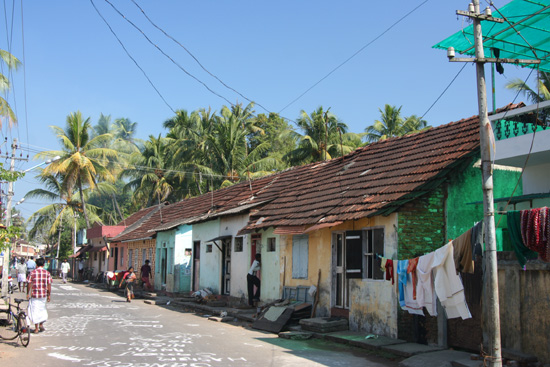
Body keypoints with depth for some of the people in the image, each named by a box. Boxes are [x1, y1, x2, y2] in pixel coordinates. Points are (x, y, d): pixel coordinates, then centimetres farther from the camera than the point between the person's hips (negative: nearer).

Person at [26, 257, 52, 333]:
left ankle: (36, 328, 6)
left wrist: (28, 293, 5)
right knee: (42, 309, 21)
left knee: (35, 310, 5)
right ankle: (41, 324, 15)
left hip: (34, 294, -2)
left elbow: (29, 284, -6)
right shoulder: (47, 273, -1)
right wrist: (49, 295, 5)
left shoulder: (33, 272, -5)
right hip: (44, 294, 2)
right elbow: (49, 285, -2)